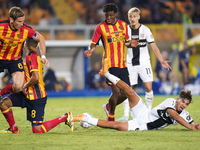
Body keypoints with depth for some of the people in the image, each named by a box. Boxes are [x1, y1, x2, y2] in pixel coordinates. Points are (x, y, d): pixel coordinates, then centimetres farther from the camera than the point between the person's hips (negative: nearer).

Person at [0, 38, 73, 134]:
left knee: (37, 130, -7)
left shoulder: (31, 56, -18)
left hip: (36, 97, -9)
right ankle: (13, 129, 14)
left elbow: (35, 77, -28)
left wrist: (25, 86, -12)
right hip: (28, 94, 9)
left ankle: (65, 118, 3)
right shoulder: (35, 56, 12)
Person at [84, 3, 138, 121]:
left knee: (125, 93, 4)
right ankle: (111, 118, 6)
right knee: (116, 91, -14)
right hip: (110, 64, -5)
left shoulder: (123, 25, 10)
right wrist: (90, 50, -22)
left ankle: (108, 107, 32)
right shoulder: (101, 27, -3)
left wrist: (130, 44, -4)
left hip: (122, 64, 5)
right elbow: (94, 44, 0)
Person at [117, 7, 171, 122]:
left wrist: (162, 61, -10)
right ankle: (126, 115, 1)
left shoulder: (145, 30, -3)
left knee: (148, 88, -9)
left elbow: (153, 47, -2)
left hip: (144, 63, -1)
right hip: (130, 64, 1)